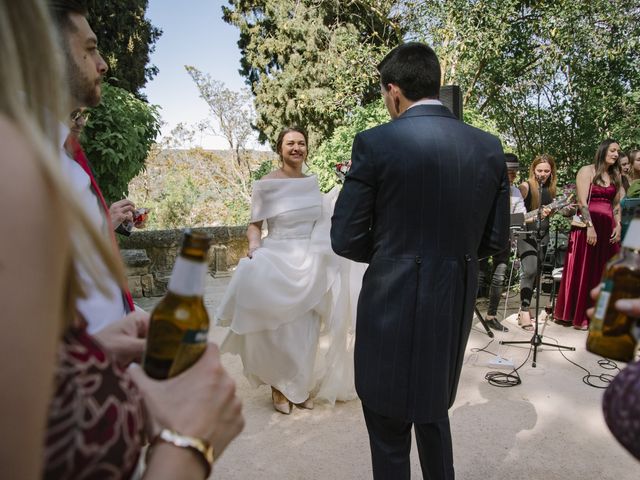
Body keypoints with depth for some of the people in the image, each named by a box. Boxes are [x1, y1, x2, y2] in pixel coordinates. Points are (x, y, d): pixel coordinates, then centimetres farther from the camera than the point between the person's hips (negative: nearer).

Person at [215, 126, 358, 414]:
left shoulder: (313, 183, 8)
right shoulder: (266, 185, -4)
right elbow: (255, 225, -3)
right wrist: (254, 246, -20)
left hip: (310, 264, 4)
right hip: (277, 261, -4)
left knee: (306, 329, 10)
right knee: (279, 329, 0)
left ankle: (302, 386, 29)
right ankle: (279, 386, 23)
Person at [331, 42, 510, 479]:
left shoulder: (375, 143, -13)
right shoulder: (489, 147, 1)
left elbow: (346, 239, -11)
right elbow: (496, 240, 4)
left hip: (393, 307, -5)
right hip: (456, 308, 5)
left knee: (389, 432, 16)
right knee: (434, 412, 28)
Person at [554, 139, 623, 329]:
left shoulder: (615, 176, 16)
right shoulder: (587, 171, -1)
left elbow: (616, 204, 15)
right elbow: (582, 202, -10)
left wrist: (618, 226, 1)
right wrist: (590, 226, -18)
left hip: (607, 229, 6)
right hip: (588, 226, -6)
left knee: (603, 274, 6)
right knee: (583, 272, -2)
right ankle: (577, 316, 6)